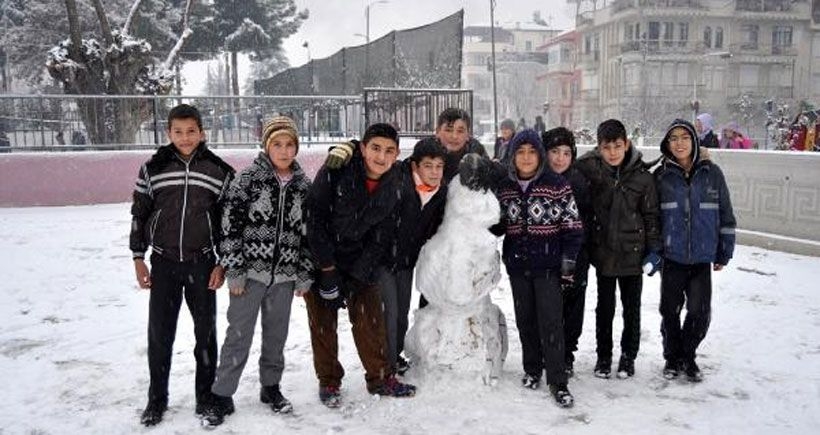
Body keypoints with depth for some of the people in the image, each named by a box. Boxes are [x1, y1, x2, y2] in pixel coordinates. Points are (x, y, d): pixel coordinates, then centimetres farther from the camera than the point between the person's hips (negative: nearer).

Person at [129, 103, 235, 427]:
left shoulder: (218, 170, -2)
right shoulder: (153, 168, 0)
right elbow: (139, 213, 6)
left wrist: (222, 263, -2)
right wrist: (139, 258, 3)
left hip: (202, 262, 0)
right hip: (163, 262, 1)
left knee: (206, 330, 8)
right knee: (159, 332, 6)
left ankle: (206, 395, 24)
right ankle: (157, 398, 23)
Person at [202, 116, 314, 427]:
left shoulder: (303, 186, 5)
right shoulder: (248, 179, -6)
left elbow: (307, 232, 9)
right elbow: (230, 226, -9)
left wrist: (305, 275, 7)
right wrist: (234, 270, -11)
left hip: (284, 275, 3)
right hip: (250, 271, -3)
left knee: (276, 334, 14)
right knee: (239, 336, 2)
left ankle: (271, 387, 32)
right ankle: (222, 396, 15)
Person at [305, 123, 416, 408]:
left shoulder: (394, 186, -9)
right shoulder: (335, 172, -23)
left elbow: (382, 236, -6)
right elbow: (315, 219, -20)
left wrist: (357, 276, -13)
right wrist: (328, 269, -20)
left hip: (359, 260, 3)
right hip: (320, 257, -3)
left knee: (371, 317, 4)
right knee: (323, 322, 3)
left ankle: (380, 378, 20)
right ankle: (329, 382, 20)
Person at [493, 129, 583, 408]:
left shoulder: (557, 185, -7)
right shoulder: (504, 188, 6)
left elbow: (573, 225, -5)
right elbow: (500, 225, 16)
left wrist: (568, 258, -9)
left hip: (547, 264, -4)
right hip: (517, 264, 4)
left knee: (551, 320, -6)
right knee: (525, 319, 12)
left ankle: (557, 381, 2)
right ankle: (532, 369, 29)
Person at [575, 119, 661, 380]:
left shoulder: (642, 176, -5)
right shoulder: (590, 171, -6)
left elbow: (651, 215, 0)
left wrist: (654, 249, -2)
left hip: (633, 253, 0)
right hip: (603, 251, 0)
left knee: (632, 307, 12)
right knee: (605, 307, 12)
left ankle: (628, 356, 29)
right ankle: (603, 356, 27)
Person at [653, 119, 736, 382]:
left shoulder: (712, 173, 1)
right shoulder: (661, 176, 0)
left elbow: (725, 214, 6)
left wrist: (724, 252, 6)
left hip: (702, 256, 0)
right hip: (672, 255, 0)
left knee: (700, 311, 1)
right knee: (670, 309, 6)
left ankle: (688, 357, 24)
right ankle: (672, 358, 26)